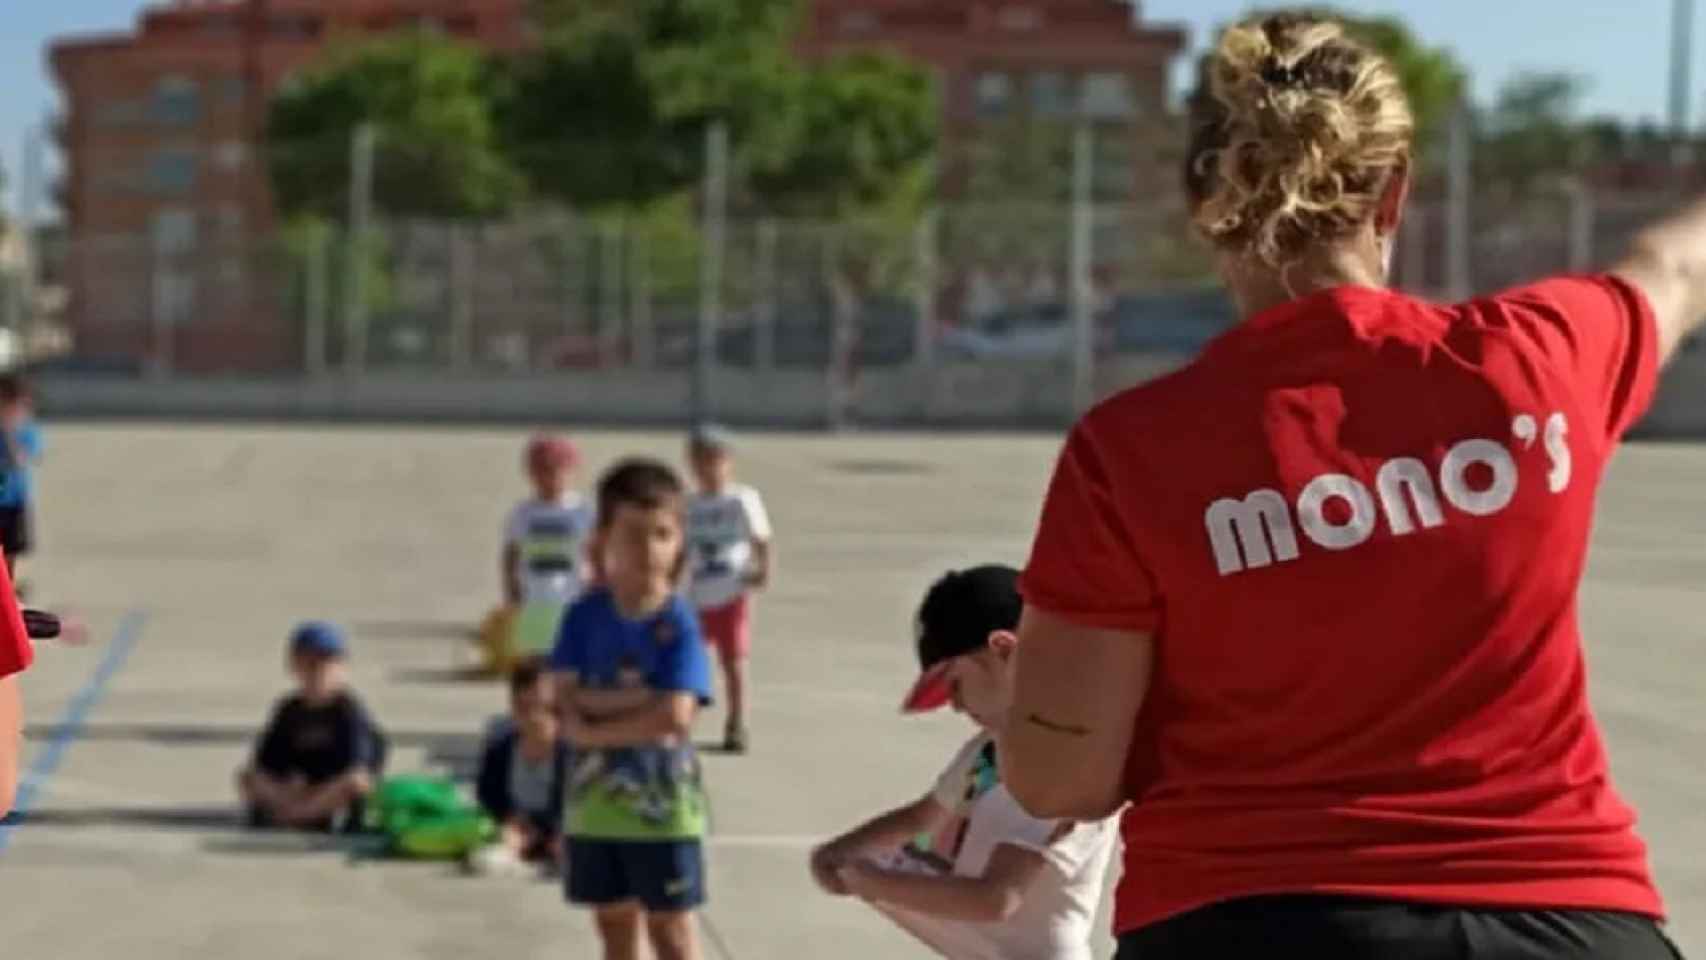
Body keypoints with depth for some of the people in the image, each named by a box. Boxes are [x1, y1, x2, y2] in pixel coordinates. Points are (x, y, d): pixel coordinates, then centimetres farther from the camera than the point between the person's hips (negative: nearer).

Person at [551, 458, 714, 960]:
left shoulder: (678, 623, -11)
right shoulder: (585, 615, -1)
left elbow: (673, 717, -20)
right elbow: (569, 702, -9)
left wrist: (594, 727, -14)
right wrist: (642, 699, -19)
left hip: (662, 802, -4)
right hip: (594, 801, 4)